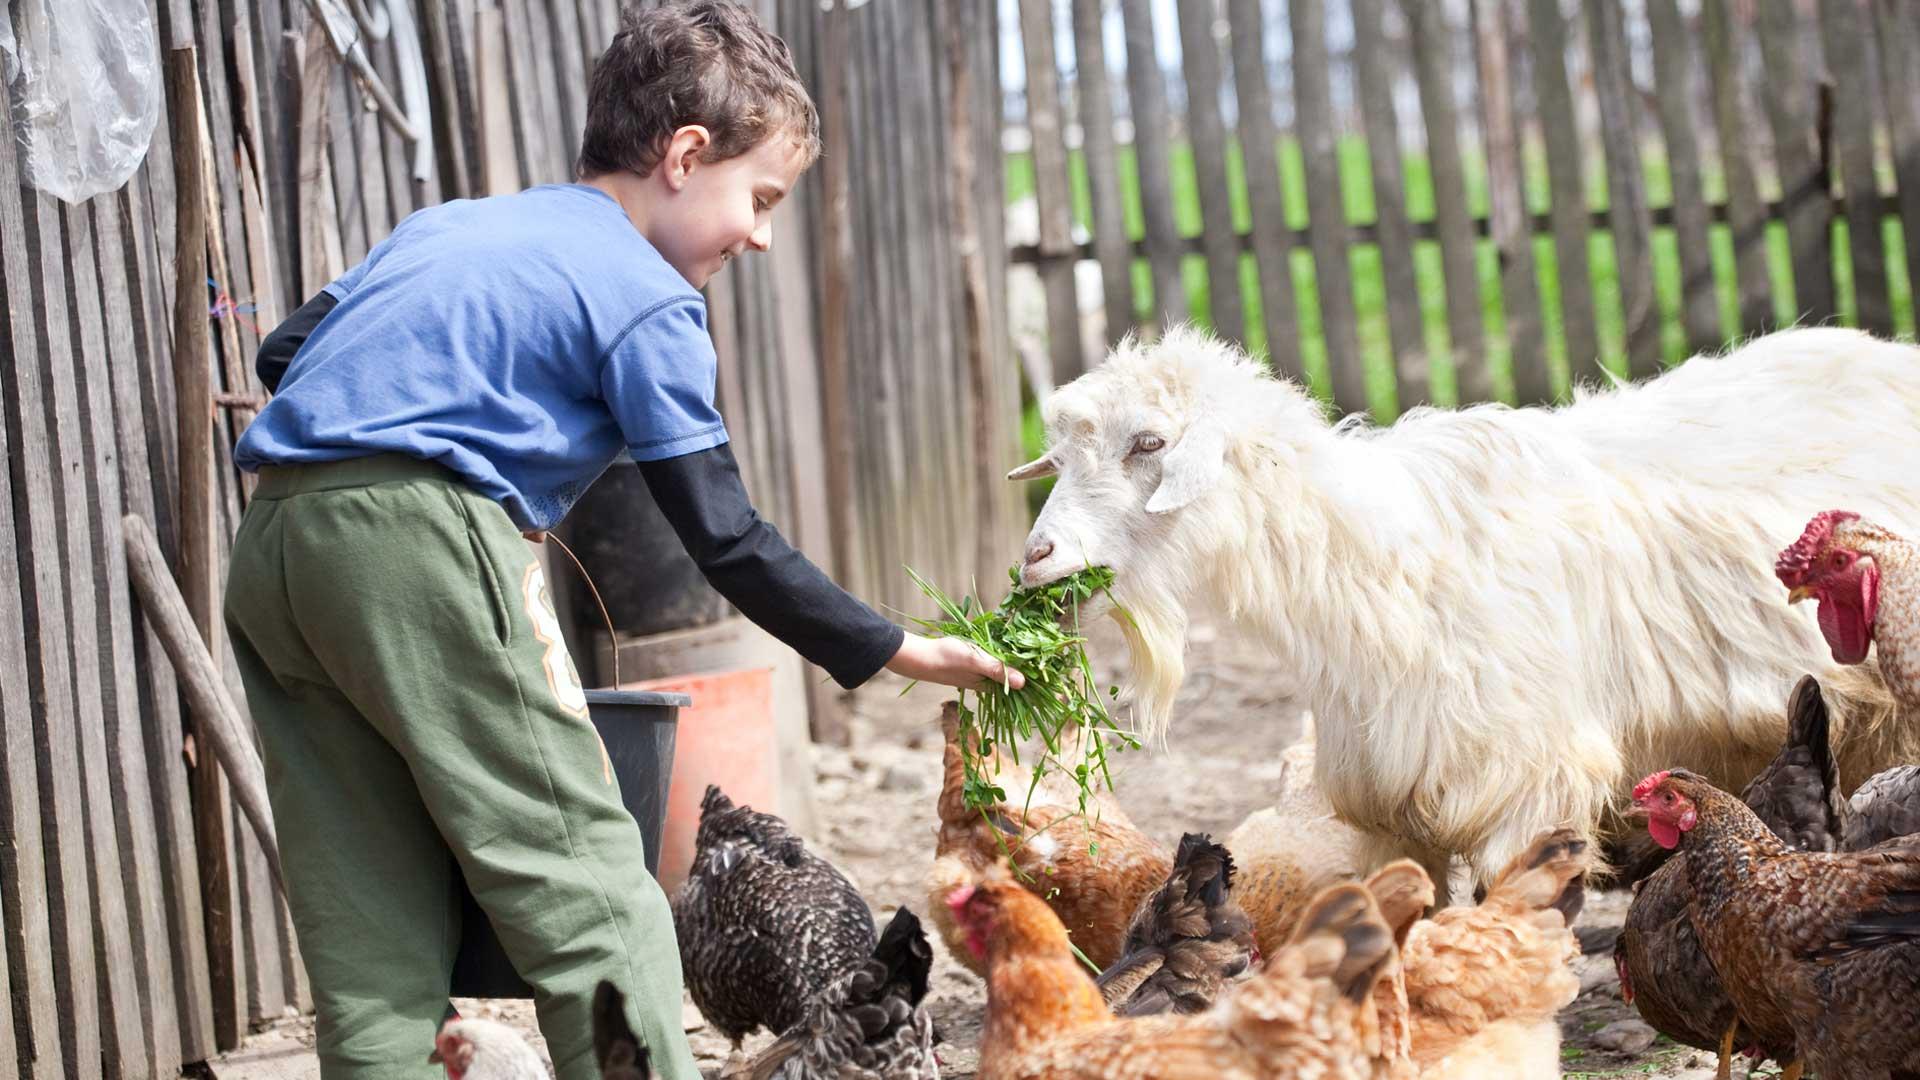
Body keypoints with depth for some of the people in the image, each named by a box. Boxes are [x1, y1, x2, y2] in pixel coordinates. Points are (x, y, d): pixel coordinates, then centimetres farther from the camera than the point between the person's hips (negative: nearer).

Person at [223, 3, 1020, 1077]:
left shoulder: (446, 225, 25)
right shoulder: (649, 300, 3)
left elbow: (286, 353, 23)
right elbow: (726, 542, 1)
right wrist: (894, 651, 8)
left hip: (270, 545, 8)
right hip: (422, 543, -8)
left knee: (374, 929, 10)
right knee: (587, 889, -4)